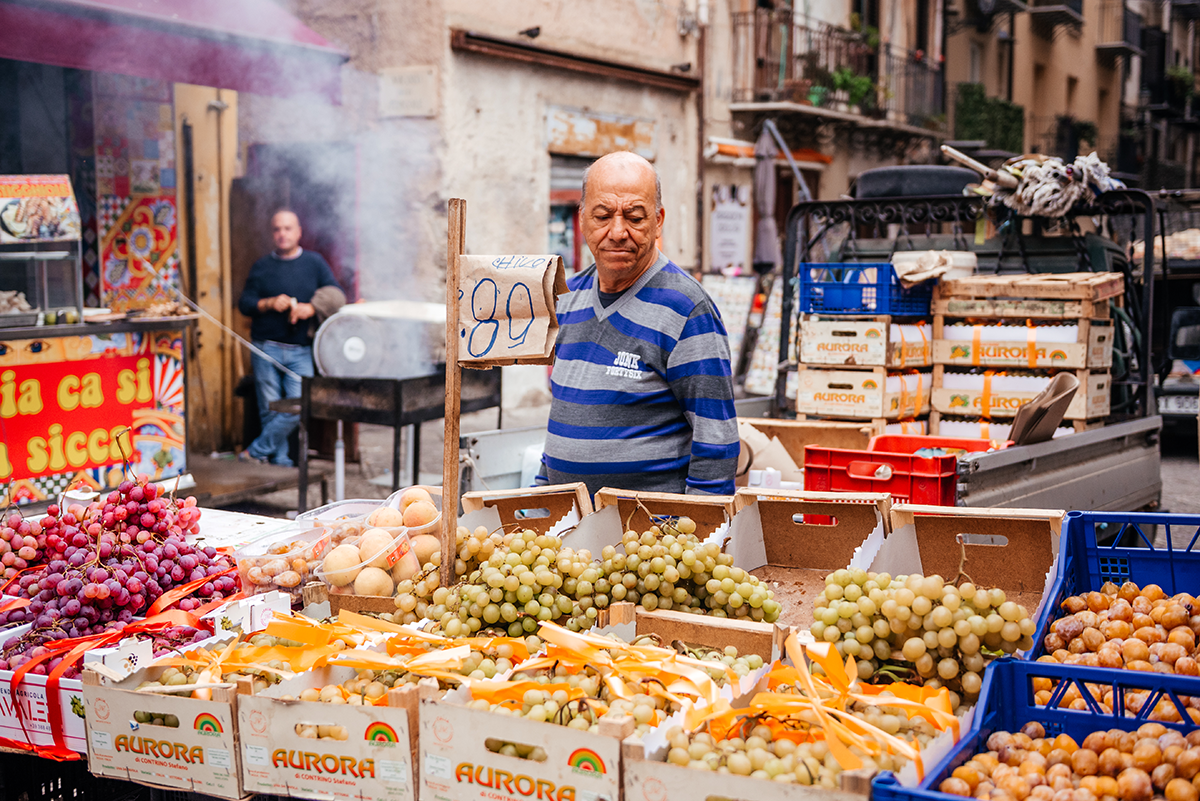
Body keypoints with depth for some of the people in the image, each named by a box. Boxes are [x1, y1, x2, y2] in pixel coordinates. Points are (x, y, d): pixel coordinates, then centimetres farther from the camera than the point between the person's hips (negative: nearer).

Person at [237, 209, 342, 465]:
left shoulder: (315, 262, 9)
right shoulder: (262, 266, 10)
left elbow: (338, 296, 3)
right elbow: (244, 304, 6)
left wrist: (312, 308, -13)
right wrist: (270, 303, -12)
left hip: (301, 350, 0)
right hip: (265, 348, 1)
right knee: (270, 409, 0)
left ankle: (257, 451, 0)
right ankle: (279, 460, 11)